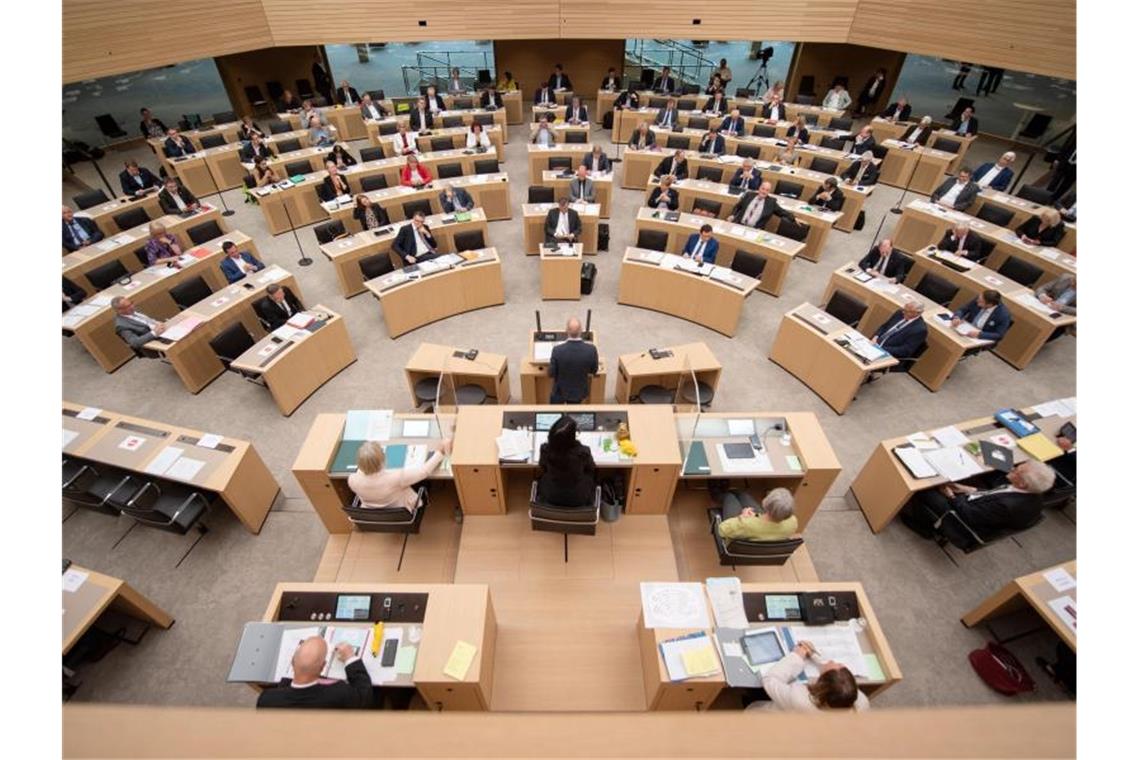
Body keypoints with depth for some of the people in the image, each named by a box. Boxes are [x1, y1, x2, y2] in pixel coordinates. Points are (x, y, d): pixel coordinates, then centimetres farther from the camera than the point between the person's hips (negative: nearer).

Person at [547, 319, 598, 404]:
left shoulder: (558, 350, -29)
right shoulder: (591, 349, -24)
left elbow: (551, 373, -15)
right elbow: (594, 371, -7)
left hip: (560, 391, -1)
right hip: (579, 391, 2)